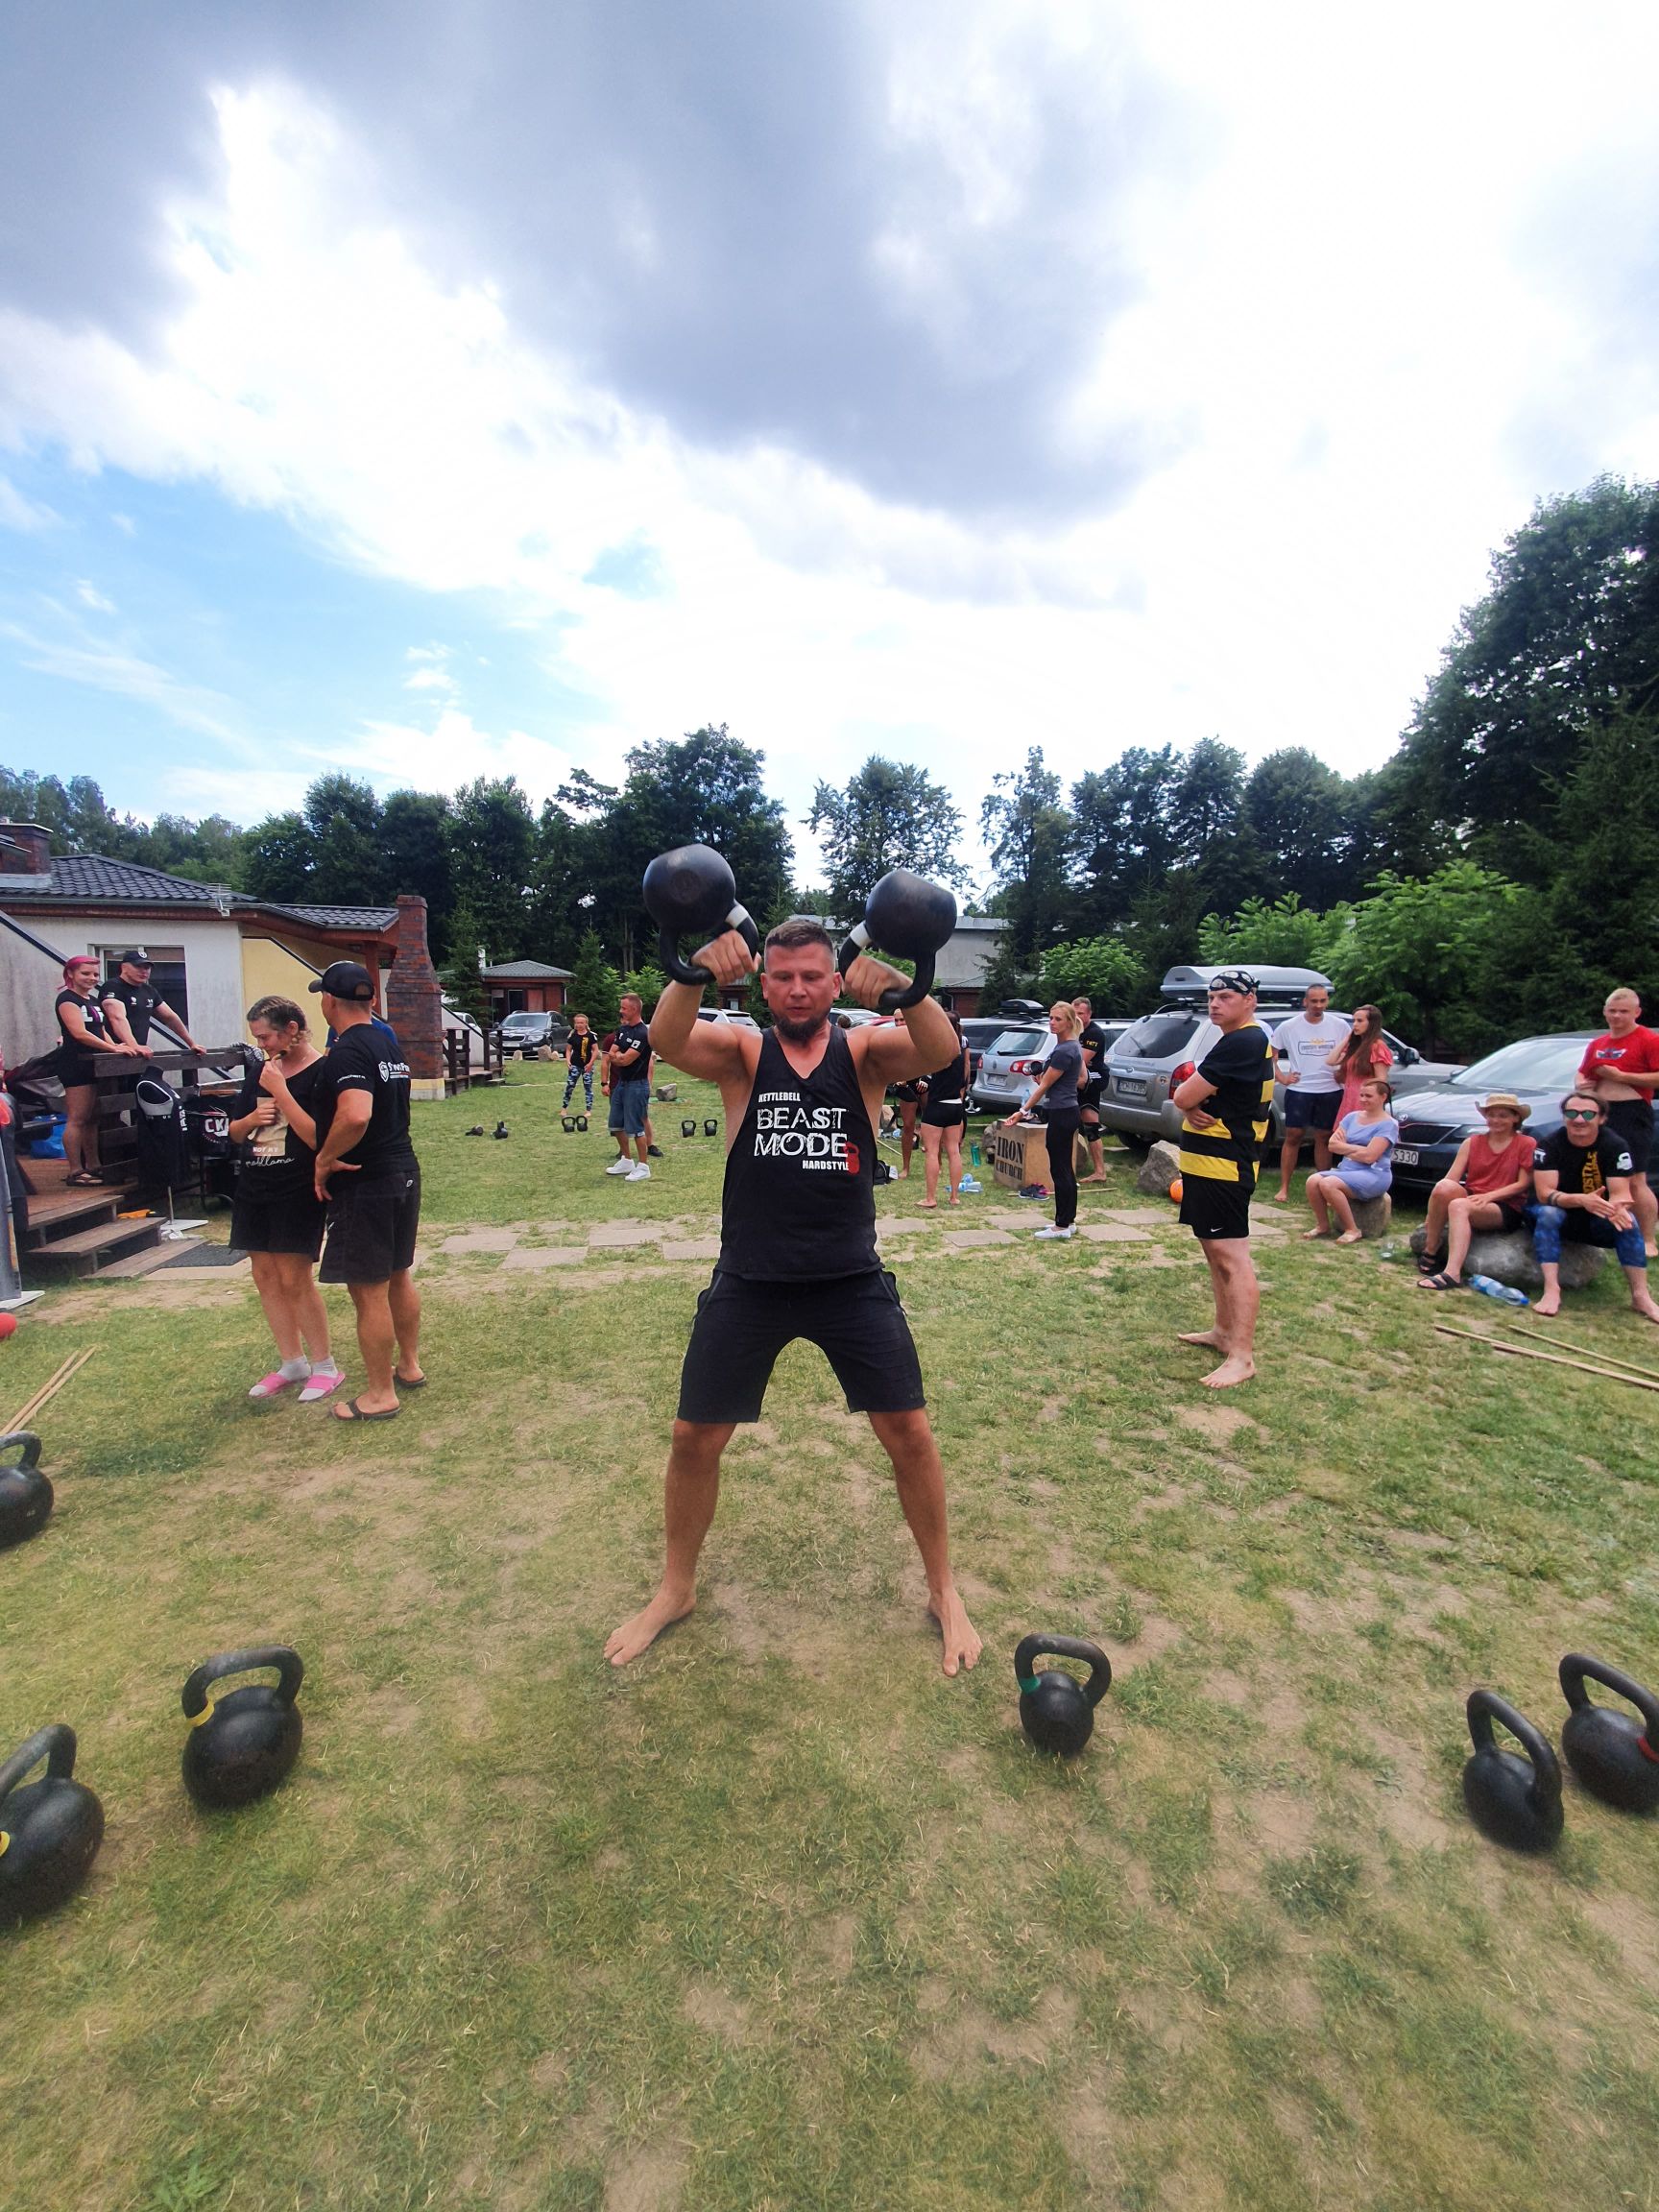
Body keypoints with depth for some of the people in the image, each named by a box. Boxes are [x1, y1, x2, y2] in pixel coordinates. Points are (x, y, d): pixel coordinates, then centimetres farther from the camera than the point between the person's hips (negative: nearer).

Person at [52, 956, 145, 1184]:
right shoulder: (67, 999, -7)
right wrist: (114, 1048, -24)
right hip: (76, 1063, -8)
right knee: (77, 1119, -7)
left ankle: (92, 1166, 16)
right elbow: (80, 1033, -19)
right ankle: (75, 1172, -5)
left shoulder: (94, 1000, 18)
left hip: (95, 1063, 8)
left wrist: (117, 1047, -2)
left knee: (93, 1118, 10)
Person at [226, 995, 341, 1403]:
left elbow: (317, 1137, -20)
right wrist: (252, 1118, -4)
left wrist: (280, 1090, -19)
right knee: (265, 1276, 11)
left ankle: (325, 1366, 11)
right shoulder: (260, 1073, 11)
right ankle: (291, 1363, 24)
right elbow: (235, 1132, 17)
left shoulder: (321, 1072, -11)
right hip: (255, 1187, 8)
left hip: (299, 1191, -7)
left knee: (294, 1278, -5)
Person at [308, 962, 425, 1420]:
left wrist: (325, 1159, -20)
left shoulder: (346, 1052, -18)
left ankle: (380, 1395, 12)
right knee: (399, 1276, 20)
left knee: (369, 1291, 1)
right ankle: (409, 1366, 34)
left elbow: (355, 1115, -34)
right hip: (404, 1173, 9)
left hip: (365, 1183, -9)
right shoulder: (390, 1044, 10)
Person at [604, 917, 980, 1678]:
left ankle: (943, 1591, 29)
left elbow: (939, 1051, -24)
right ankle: (675, 1590, 36)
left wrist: (904, 988, -44)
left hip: (852, 1281, 0)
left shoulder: (864, 1050, -2)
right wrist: (694, 976, -44)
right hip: (748, 1284, 1)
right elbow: (666, 1040, -23)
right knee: (694, 1438, 8)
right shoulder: (740, 1051, -2)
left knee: (909, 1433, 3)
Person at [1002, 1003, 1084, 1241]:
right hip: (1068, 1111, 10)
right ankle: (1069, 1221, 21)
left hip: (1061, 1115, -10)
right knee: (1066, 1169, 14)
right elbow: (1081, 1080, 22)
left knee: (1059, 1170, -4)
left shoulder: (1064, 1051, -18)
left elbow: (1044, 1085, -15)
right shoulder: (1073, 1046, 12)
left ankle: (1062, 1227, 3)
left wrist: (1023, 1111, -11)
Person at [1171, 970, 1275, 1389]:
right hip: (1206, 1162, 11)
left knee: (1231, 1256, -11)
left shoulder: (1242, 1043, -17)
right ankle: (1224, 1331, 31)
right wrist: (1193, 1109, -7)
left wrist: (1188, 1095, 3)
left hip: (1222, 1165, -11)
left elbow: (1183, 1096, -20)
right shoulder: (1243, 1042, 18)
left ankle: (1242, 1356, -8)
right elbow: (1188, 1096, 15)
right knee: (1214, 1250, 19)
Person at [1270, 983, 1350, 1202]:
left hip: (1330, 1091, 2)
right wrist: (1281, 1077, -2)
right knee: (1293, 1137, -1)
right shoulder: (1289, 1027, -3)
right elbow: (1270, 1053, 5)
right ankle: (1284, 1188, 4)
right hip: (1298, 1090, -1)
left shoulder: (1340, 1025, 1)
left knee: (1324, 1138, 8)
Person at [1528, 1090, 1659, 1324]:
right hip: (1560, 1217, -2)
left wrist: (1617, 1207, -43)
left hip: (1598, 1222, 2)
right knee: (1548, 1214, -33)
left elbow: (1621, 1193, -18)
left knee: (1628, 1221, -26)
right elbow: (1544, 1193, -23)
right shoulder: (1549, 1145, -15)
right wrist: (1581, 1200, -42)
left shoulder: (1615, 1146, -11)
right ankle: (1551, 1291, -39)